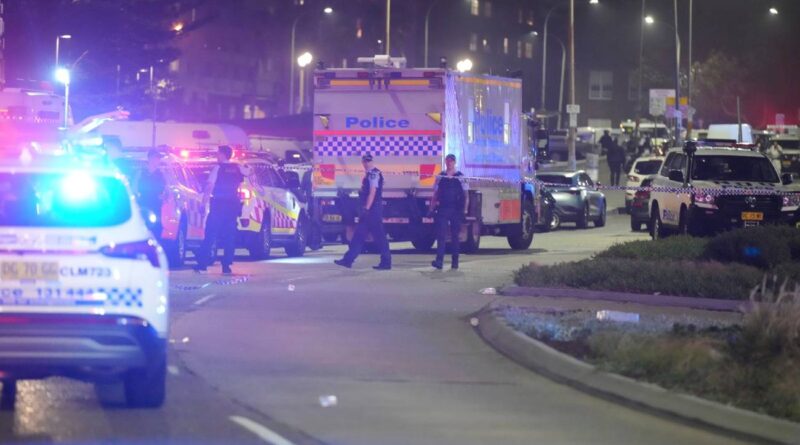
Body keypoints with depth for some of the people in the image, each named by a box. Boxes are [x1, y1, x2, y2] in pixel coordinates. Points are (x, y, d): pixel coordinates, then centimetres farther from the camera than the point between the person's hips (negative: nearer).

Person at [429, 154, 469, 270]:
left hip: (456, 211, -1)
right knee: (441, 235, -10)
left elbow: (466, 195, 2)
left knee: (455, 236, 6)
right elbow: (435, 194, 10)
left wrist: (465, 210, -6)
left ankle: (455, 261, 13)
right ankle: (439, 261, -19)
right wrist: (432, 208, 3)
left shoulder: (460, 177, 3)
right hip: (442, 210, 1)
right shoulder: (440, 177, 8)